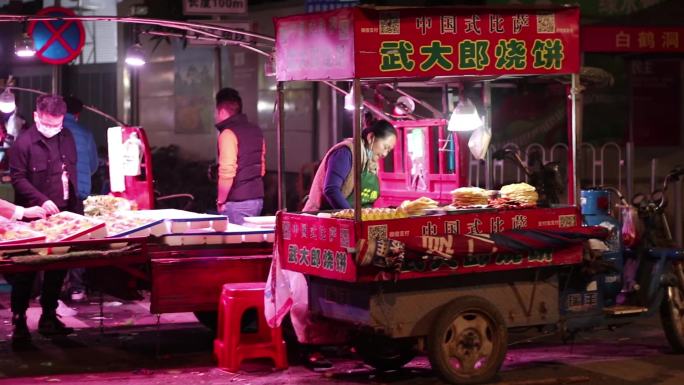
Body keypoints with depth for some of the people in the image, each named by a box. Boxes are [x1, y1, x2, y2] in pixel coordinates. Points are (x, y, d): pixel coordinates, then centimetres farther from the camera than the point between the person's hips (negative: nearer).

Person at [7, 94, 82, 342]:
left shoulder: (66, 137, 8)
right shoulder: (24, 142, -11)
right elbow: (17, 178, -11)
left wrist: (76, 206, 10)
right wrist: (42, 201, -22)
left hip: (63, 214, 6)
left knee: (57, 267, 10)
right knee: (26, 270, -2)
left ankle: (49, 317, 20)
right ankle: (18, 320, 7)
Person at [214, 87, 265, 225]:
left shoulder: (228, 134, -13)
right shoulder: (256, 131, 12)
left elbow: (227, 173, -19)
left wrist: (220, 201, -9)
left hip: (238, 203, -8)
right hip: (257, 199, 8)